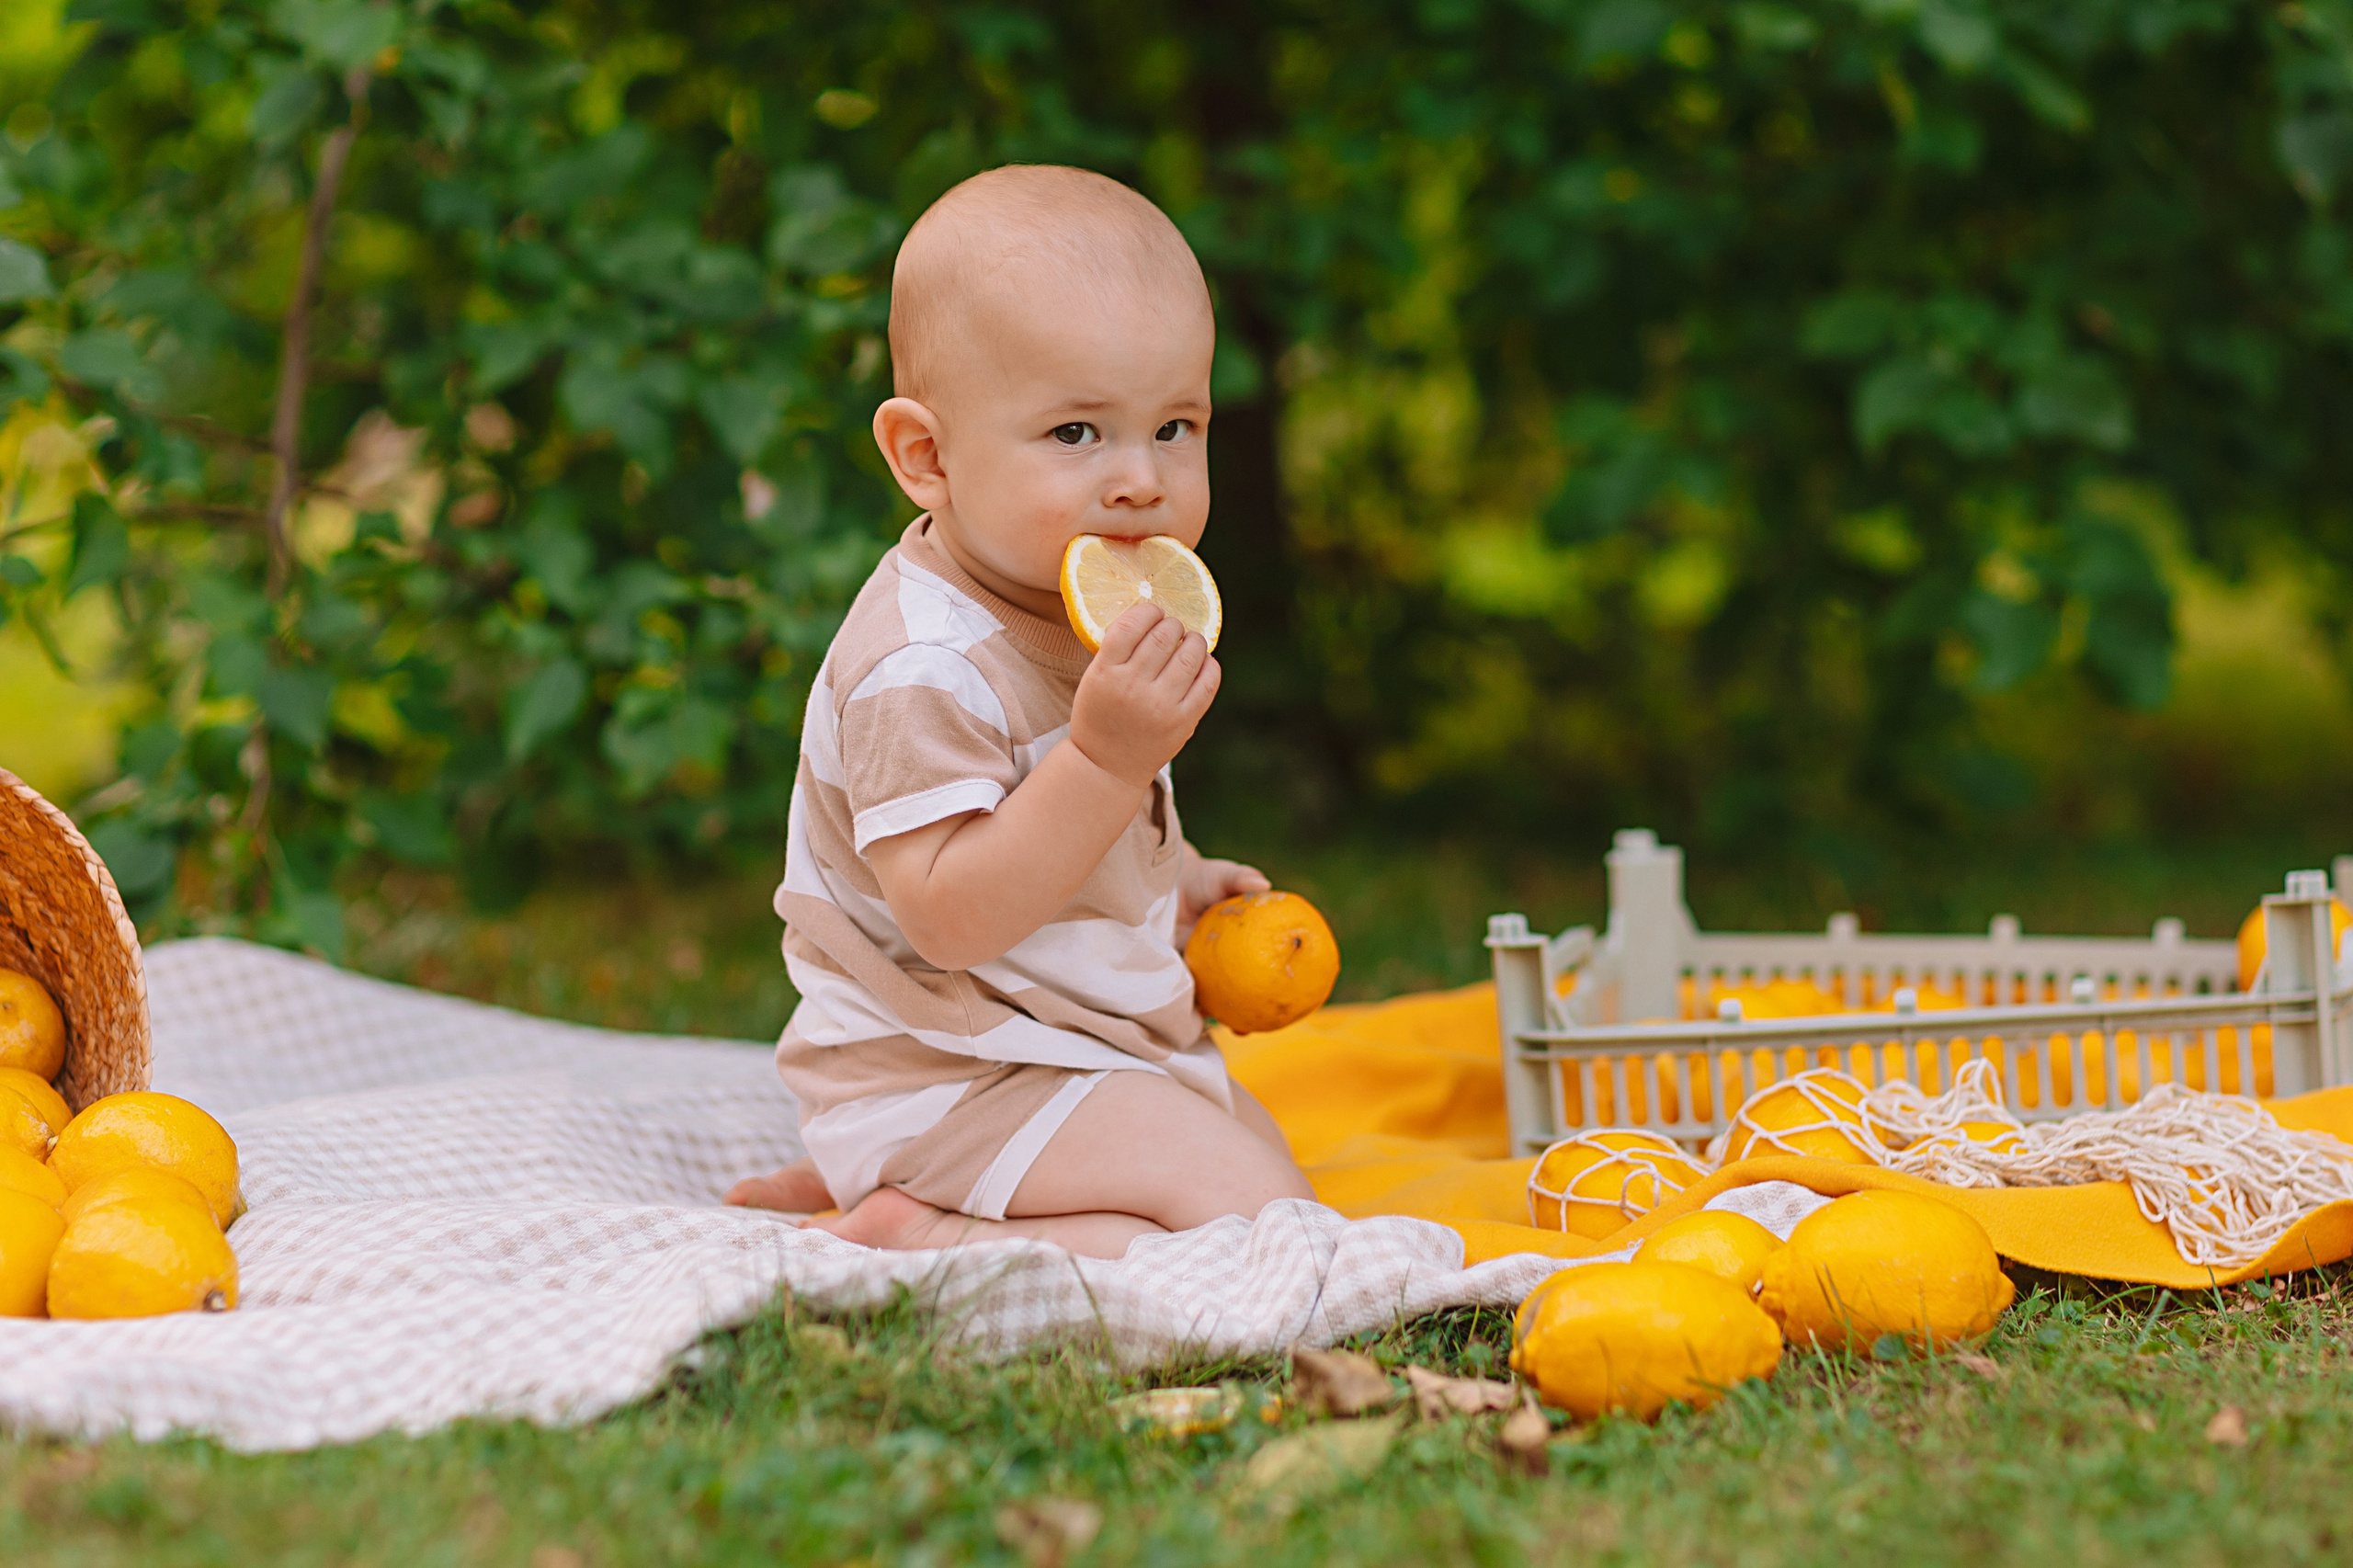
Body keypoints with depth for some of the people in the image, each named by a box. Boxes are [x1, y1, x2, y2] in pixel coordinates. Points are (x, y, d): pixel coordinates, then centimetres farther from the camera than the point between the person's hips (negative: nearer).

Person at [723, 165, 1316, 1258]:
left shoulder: (1063, 610, 5)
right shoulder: (922, 671, -26)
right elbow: (951, 918, -33)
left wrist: (1170, 885, 10)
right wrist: (1109, 760, -39)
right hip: (952, 1077, -10)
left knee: (1259, 1142, 29)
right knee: (1259, 1221, -19)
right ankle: (921, 1238, -15)